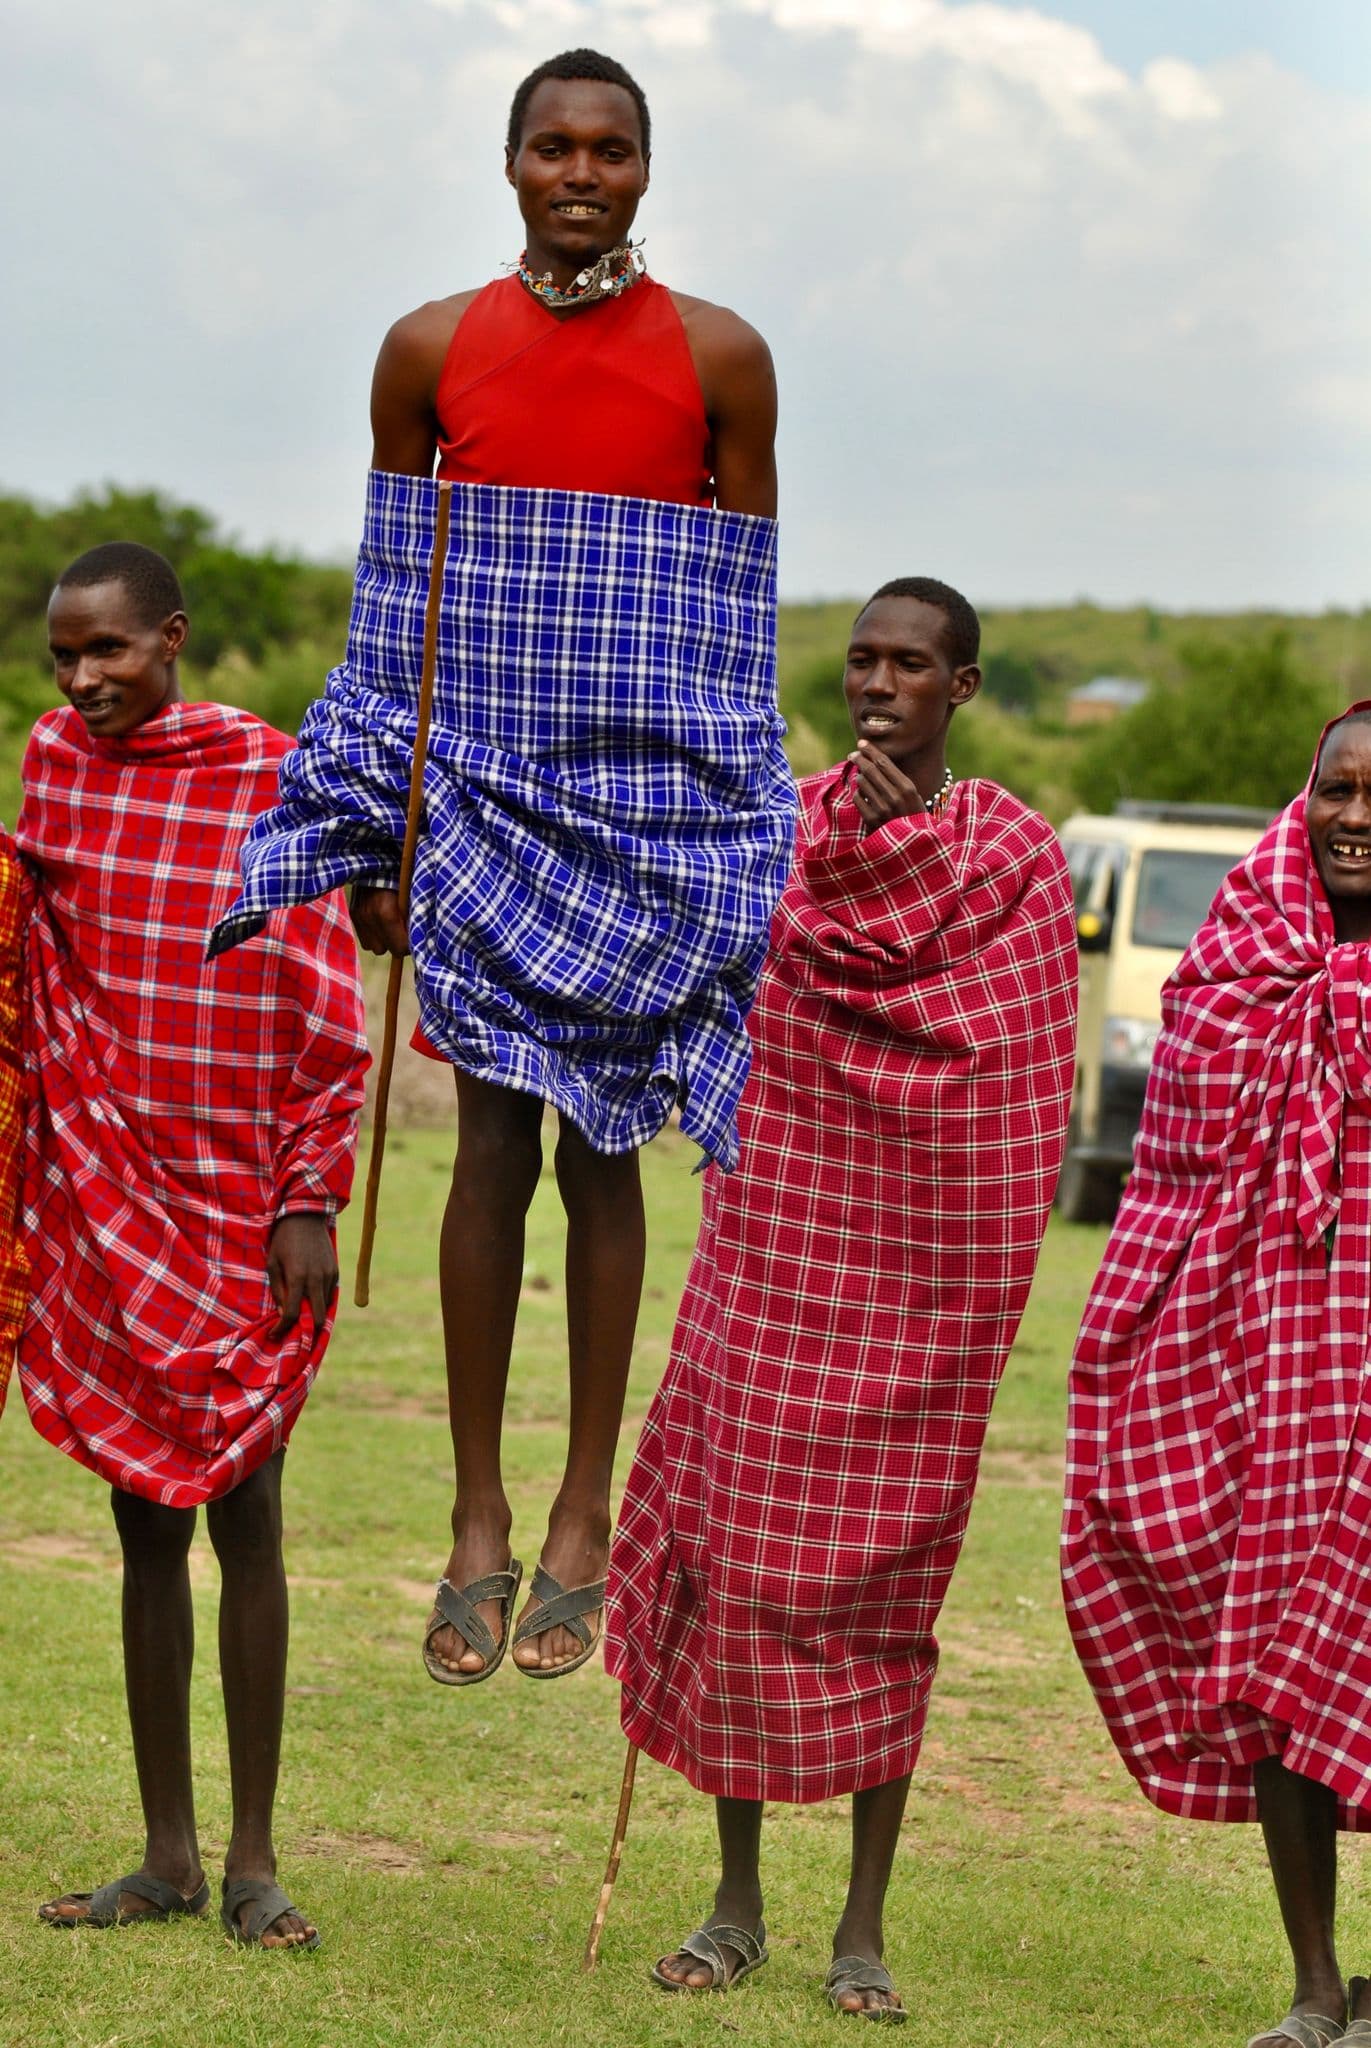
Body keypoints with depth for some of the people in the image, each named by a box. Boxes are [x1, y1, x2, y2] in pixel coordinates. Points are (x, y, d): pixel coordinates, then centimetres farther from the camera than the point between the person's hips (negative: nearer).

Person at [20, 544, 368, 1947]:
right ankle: (166, 1856, 13)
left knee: (242, 1514, -1)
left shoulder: (276, 780, -5)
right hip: (102, 1201, 3)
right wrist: (38, 1188, 6)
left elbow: (325, 1018, -4)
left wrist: (310, 1200, -8)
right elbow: (32, 974, 10)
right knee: (145, 1523, 7)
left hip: (241, 1210, -3)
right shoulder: (52, 762, 5)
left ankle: (251, 1860, 5)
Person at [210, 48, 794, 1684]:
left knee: (602, 1148, 5)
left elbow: (741, 609, 5)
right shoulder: (430, 351, 4)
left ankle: (584, 1514, 14)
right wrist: (373, 835, 5)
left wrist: (748, 842, 3)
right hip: (479, 793, 1)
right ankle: (477, 1516, 7)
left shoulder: (721, 360, 1)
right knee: (492, 1140, -1)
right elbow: (388, 601, 8)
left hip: (651, 797, 0)